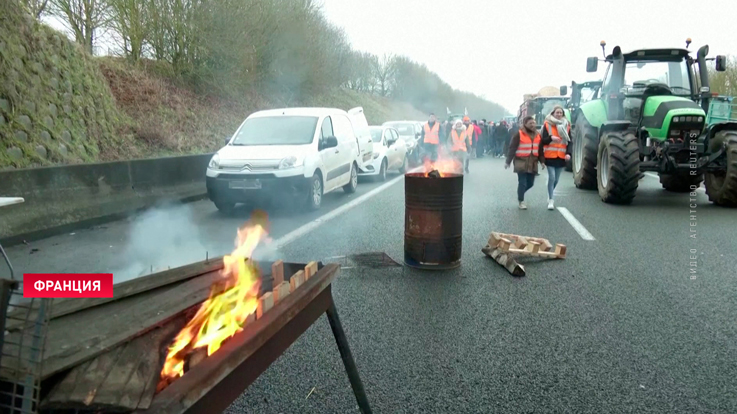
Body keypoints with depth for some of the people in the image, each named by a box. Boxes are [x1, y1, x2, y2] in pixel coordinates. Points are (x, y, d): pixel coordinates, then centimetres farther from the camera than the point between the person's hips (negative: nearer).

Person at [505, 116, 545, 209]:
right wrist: (508, 162, -11)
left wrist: (542, 161, 8)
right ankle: (521, 201, 10)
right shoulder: (519, 134, -7)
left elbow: (540, 149, 15)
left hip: (533, 163, 5)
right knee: (522, 183, -4)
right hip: (521, 162, -5)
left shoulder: (537, 135, 11)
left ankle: (520, 193, 34)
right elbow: (512, 148, -8)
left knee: (530, 183, 7)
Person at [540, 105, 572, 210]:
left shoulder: (567, 125, 8)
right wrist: (551, 138, -24)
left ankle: (550, 196, 30)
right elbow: (543, 140, -3)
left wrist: (568, 153, -8)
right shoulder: (547, 124, -1)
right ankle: (550, 200, -2)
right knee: (552, 178, -10)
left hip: (561, 156, 3)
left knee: (556, 179, 9)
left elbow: (569, 141, 7)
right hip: (550, 156, -3)